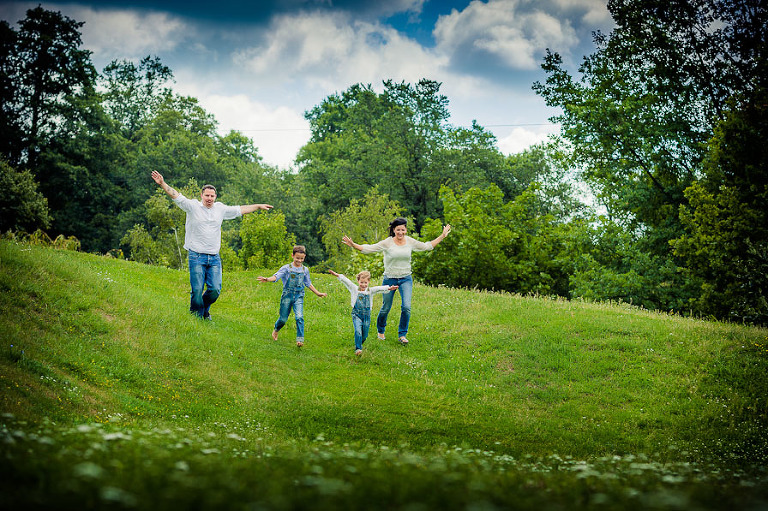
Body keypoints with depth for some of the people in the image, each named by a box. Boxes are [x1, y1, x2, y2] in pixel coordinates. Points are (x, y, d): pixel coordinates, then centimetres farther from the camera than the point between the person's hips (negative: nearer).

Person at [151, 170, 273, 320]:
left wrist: (259, 206, 28)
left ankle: (205, 310, 26)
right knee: (197, 290, -5)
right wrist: (162, 183, -21)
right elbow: (176, 196, -9)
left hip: (214, 258, 4)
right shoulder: (193, 206, 0)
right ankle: (196, 315, 15)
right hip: (197, 257, -4)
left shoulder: (220, 209, 12)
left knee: (215, 289, -3)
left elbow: (240, 210, 23)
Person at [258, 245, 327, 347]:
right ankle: (276, 329, 39)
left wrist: (317, 293, 23)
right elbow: (277, 276, -18)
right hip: (287, 295, -2)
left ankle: (300, 339, -14)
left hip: (299, 296, 2)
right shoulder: (287, 268, -5)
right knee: (283, 318, 7)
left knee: (299, 317, -16)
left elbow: (308, 284, 20)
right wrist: (267, 279, -38)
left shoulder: (305, 270, 6)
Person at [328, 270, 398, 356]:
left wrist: (388, 288, -27)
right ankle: (358, 349, -15)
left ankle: (359, 344, 35)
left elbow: (379, 289, -12)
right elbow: (346, 281, -7)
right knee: (358, 332, -20)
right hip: (356, 315, -2)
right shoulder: (354, 289, 0)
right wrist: (337, 275, -15)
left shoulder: (370, 291, 3)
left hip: (366, 316, 2)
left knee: (364, 335, 8)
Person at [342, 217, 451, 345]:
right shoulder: (387, 243, -9)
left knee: (406, 307, -14)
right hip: (390, 279, -2)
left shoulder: (410, 242, 1)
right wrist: (353, 245, -26)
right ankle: (380, 330, 36)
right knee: (386, 308, 9)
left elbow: (427, 246, 15)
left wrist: (442, 236, 16)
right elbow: (368, 249, -12)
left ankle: (402, 334, 3)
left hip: (406, 279, 2)